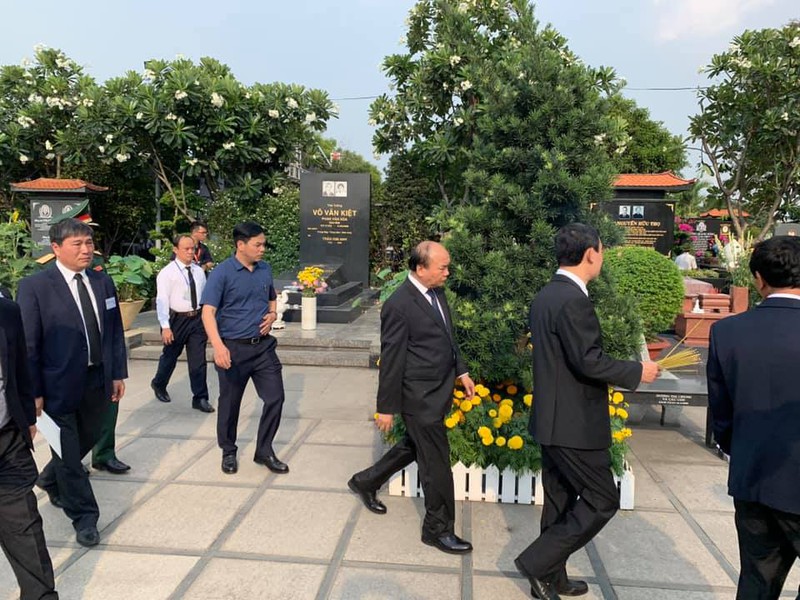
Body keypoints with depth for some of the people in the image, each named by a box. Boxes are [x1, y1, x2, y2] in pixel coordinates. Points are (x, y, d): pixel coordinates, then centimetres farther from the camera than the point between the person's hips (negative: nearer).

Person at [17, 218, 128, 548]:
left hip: (98, 381, 5)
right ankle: (84, 516, 25)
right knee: (68, 452, 8)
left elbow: (115, 332, 9)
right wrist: (34, 392, -12)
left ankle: (51, 480, 51)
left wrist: (118, 373, 7)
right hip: (60, 385, -5)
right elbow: (28, 344, -11)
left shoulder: (103, 282, 5)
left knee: (86, 441, 21)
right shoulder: (34, 286, -11)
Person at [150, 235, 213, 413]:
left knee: (198, 361, 3)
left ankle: (200, 398, 11)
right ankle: (159, 384, 42)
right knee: (170, 356, 15)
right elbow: (162, 300, -12)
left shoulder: (199, 271, 6)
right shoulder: (167, 273, -8)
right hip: (177, 319, -3)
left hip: (197, 318, 3)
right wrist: (165, 327, -18)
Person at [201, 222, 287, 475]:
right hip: (233, 349, -4)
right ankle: (228, 452, 32)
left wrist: (272, 315, -2)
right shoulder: (222, 272, -12)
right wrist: (218, 346, -32)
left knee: (275, 398, 3)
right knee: (229, 403, 10)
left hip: (263, 345, 4)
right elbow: (208, 312, -18)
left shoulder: (265, 269, 5)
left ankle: (264, 451, 21)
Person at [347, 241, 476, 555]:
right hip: (420, 397, -9)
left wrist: (461, 371, 14)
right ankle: (438, 529, 23)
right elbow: (391, 360, -17)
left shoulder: (436, 293, 5)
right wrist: (387, 407, -12)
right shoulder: (399, 305, -21)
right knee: (436, 462, 3)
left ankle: (366, 481, 45)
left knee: (414, 446, 24)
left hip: (438, 392, 9)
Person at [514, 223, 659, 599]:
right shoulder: (573, 300, -21)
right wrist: (637, 372, -9)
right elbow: (589, 361, -23)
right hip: (574, 423, -10)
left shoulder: (545, 296, 9)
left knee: (560, 502, 18)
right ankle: (537, 562, 8)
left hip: (552, 419, 10)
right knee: (602, 500, 4)